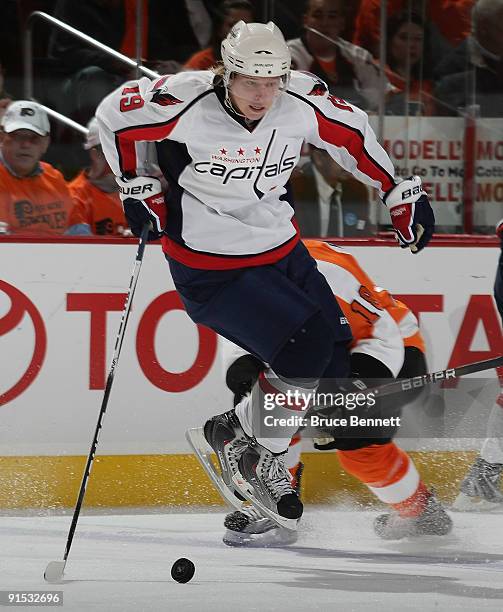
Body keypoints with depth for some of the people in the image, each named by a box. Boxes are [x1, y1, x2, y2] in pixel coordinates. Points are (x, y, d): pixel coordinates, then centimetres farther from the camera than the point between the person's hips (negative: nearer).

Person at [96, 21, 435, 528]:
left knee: (337, 367, 3)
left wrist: (400, 193, 9)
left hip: (281, 251, 6)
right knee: (306, 348, -22)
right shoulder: (186, 103, -24)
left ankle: (234, 429, 23)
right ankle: (261, 461, 0)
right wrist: (137, 189, -5)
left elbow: (351, 134, 8)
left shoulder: (303, 102, -11)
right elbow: (113, 115, -8)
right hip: (210, 270, -6)